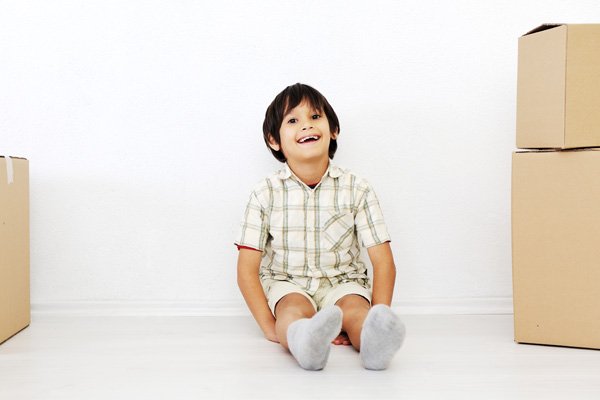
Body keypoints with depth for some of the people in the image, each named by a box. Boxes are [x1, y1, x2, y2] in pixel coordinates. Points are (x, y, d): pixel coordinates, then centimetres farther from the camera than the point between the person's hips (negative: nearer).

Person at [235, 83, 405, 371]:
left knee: (354, 308, -31)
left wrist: (379, 318, -19)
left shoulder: (357, 190, -2)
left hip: (341, 284, 1)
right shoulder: (265, 194, -3)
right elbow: (247, 269, -3)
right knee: (294, 309, -34)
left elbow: (383, 262, -4)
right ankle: (303, 339, -67)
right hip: (287, 285, -1)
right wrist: (270, 326, -16)